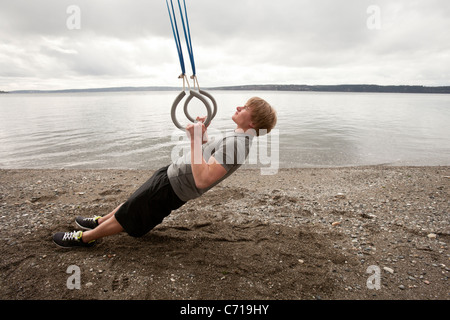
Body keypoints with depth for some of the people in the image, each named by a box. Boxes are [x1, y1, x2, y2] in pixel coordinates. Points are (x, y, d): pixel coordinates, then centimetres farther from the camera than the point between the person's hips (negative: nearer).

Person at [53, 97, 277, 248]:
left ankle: (85, 237, 31)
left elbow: (202, 180, -38)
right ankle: (100, 221, 50)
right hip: (172, 173, 9)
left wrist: (195, 140, -34)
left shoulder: (236, 144, -29)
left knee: (128, 215, 10)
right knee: (132, 202, 27)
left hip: (171, 187, -9)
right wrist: (202, 135, 5)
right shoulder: (237, 137, 3)